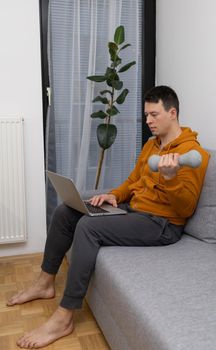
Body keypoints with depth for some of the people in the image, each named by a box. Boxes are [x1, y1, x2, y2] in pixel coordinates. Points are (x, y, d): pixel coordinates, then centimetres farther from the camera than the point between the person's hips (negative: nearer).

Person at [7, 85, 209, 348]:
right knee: (65, 212, 0)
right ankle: (45, 283, 14)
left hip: (161, 224, -9)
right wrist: (113, 195, 1)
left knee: (88, 227, -30)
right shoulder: (151, 144, 14)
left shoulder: (192, 152, -13)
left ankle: (64, 318, -20)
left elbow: (186, 209, -18)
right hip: (132, 209, 9)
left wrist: (170, 177, -36)